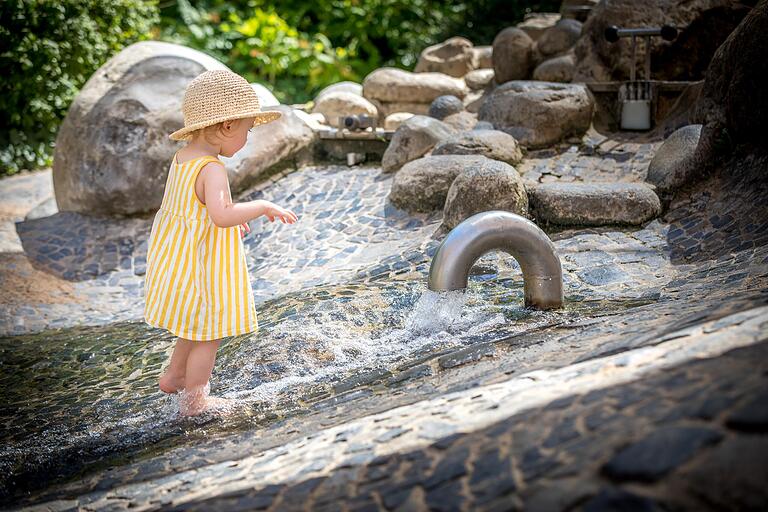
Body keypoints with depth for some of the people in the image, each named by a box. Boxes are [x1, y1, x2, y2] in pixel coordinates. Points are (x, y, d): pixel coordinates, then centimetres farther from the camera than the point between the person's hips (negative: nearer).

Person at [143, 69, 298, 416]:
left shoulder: (181, 157, 3)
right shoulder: (211, 169, -26)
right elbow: (221, 215, -40)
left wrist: (231, 221, 20)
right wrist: (263, 206, -29)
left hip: (177, 263, 9)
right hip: (200, 270, -9)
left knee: (200, 328, 27)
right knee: (208, 335, 9)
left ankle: (173, 376, 41)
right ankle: (193, 401, 22)